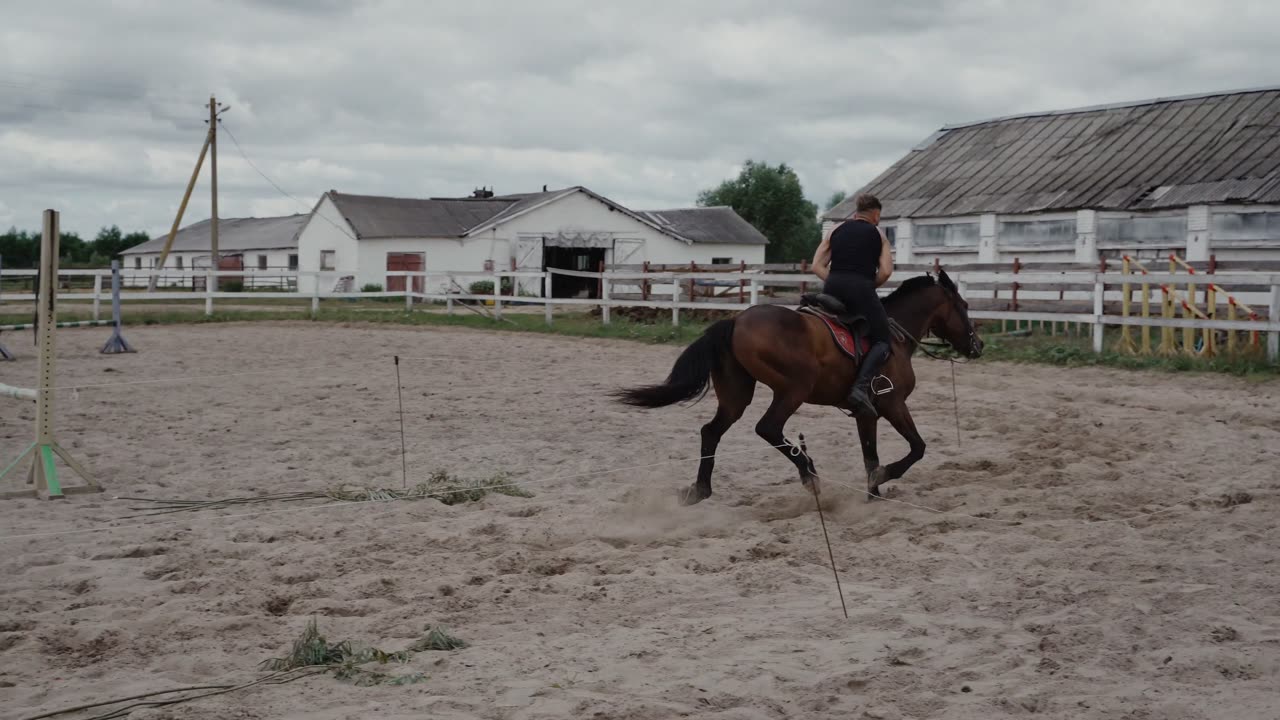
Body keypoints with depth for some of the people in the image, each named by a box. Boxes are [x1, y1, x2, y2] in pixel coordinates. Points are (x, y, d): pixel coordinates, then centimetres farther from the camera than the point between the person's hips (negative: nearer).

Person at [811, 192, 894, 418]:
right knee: (882, 341, 2)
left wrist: (834, 284, 12)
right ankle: (861, 386, -21)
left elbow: (817, 266, 12)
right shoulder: (877, 234, 13)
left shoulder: (837, 230, 20)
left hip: (832, 289, 4)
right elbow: (886, 271, 1)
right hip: (861, 289, -4)